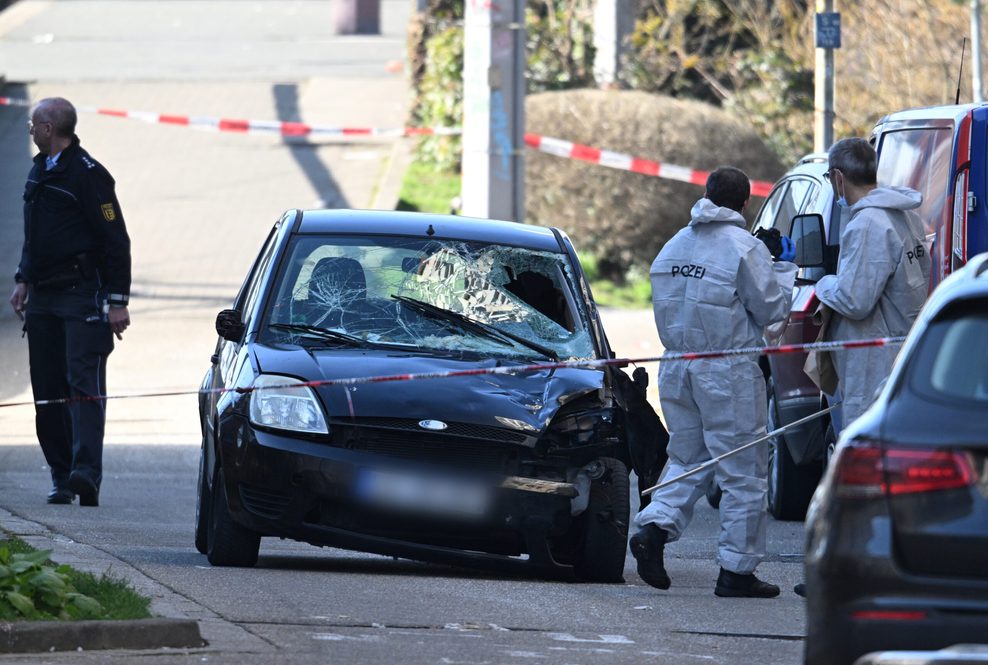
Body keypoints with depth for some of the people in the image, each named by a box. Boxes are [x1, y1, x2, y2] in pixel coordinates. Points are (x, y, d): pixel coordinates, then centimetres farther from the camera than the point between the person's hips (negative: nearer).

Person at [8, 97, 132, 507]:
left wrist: (117, 301, -13)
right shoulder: (39, 172, 16)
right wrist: (24, 280, 18)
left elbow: (116, 240, -10)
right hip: (43, 297, 8)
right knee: (47, 389, 4)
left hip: (82, 294, -8)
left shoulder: (87, 174, -10)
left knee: (84, 381, -15)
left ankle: (86, 470, -25)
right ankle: (62, 478, 6)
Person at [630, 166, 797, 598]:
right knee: (744, 473, 2)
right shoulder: (744, 248, -12)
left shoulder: (673, 247, 10)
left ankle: (654, 527, -8)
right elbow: (771, 308, -8)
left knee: (688, 459, 17)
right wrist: (785, 267, 7)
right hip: (728, 372, -6)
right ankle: (736, 570, 3)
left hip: (677, 369, 6)